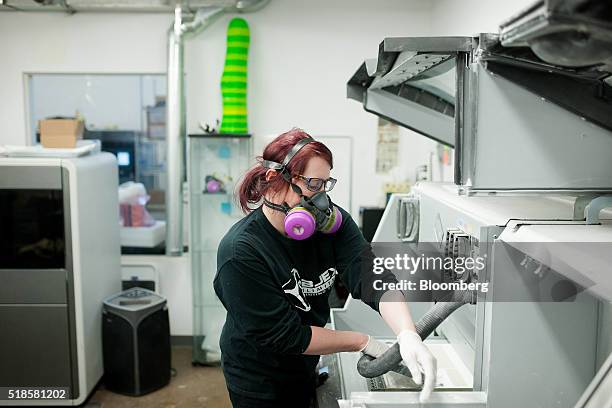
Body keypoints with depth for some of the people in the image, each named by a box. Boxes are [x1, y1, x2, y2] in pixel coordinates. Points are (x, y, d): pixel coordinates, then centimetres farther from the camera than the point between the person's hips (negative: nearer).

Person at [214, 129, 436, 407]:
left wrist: (408, 335, -42)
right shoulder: (241, 252, -30)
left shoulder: (331, 222, -14)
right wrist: (363, 342, -21)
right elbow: (286, 336, -27)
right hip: (258, 385, -5)